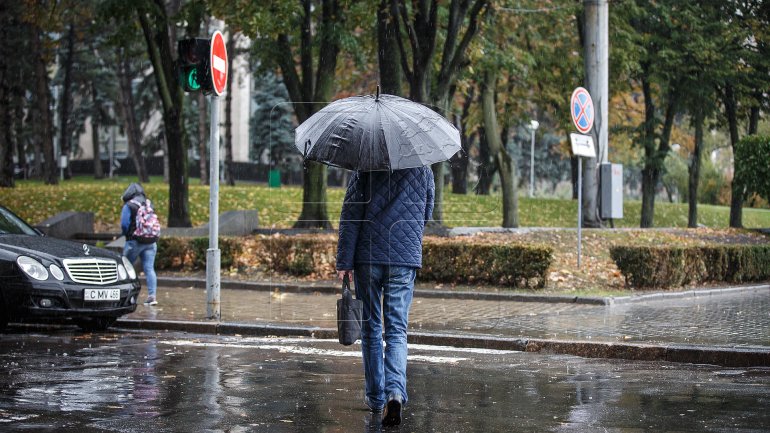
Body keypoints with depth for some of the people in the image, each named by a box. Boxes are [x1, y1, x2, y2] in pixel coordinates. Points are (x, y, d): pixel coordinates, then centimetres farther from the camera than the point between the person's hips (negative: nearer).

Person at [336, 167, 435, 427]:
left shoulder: (365, 168, -2)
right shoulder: (424, 171, 6)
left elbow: (350, 215, -6)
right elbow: (427, 215, 16)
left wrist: (344, 262, -4)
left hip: (368, 258, -1)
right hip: (406, 260, 1)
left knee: (371, 330, 12)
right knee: (397, 331, 1)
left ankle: (375, 397, 18)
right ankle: (395, 391, -22)